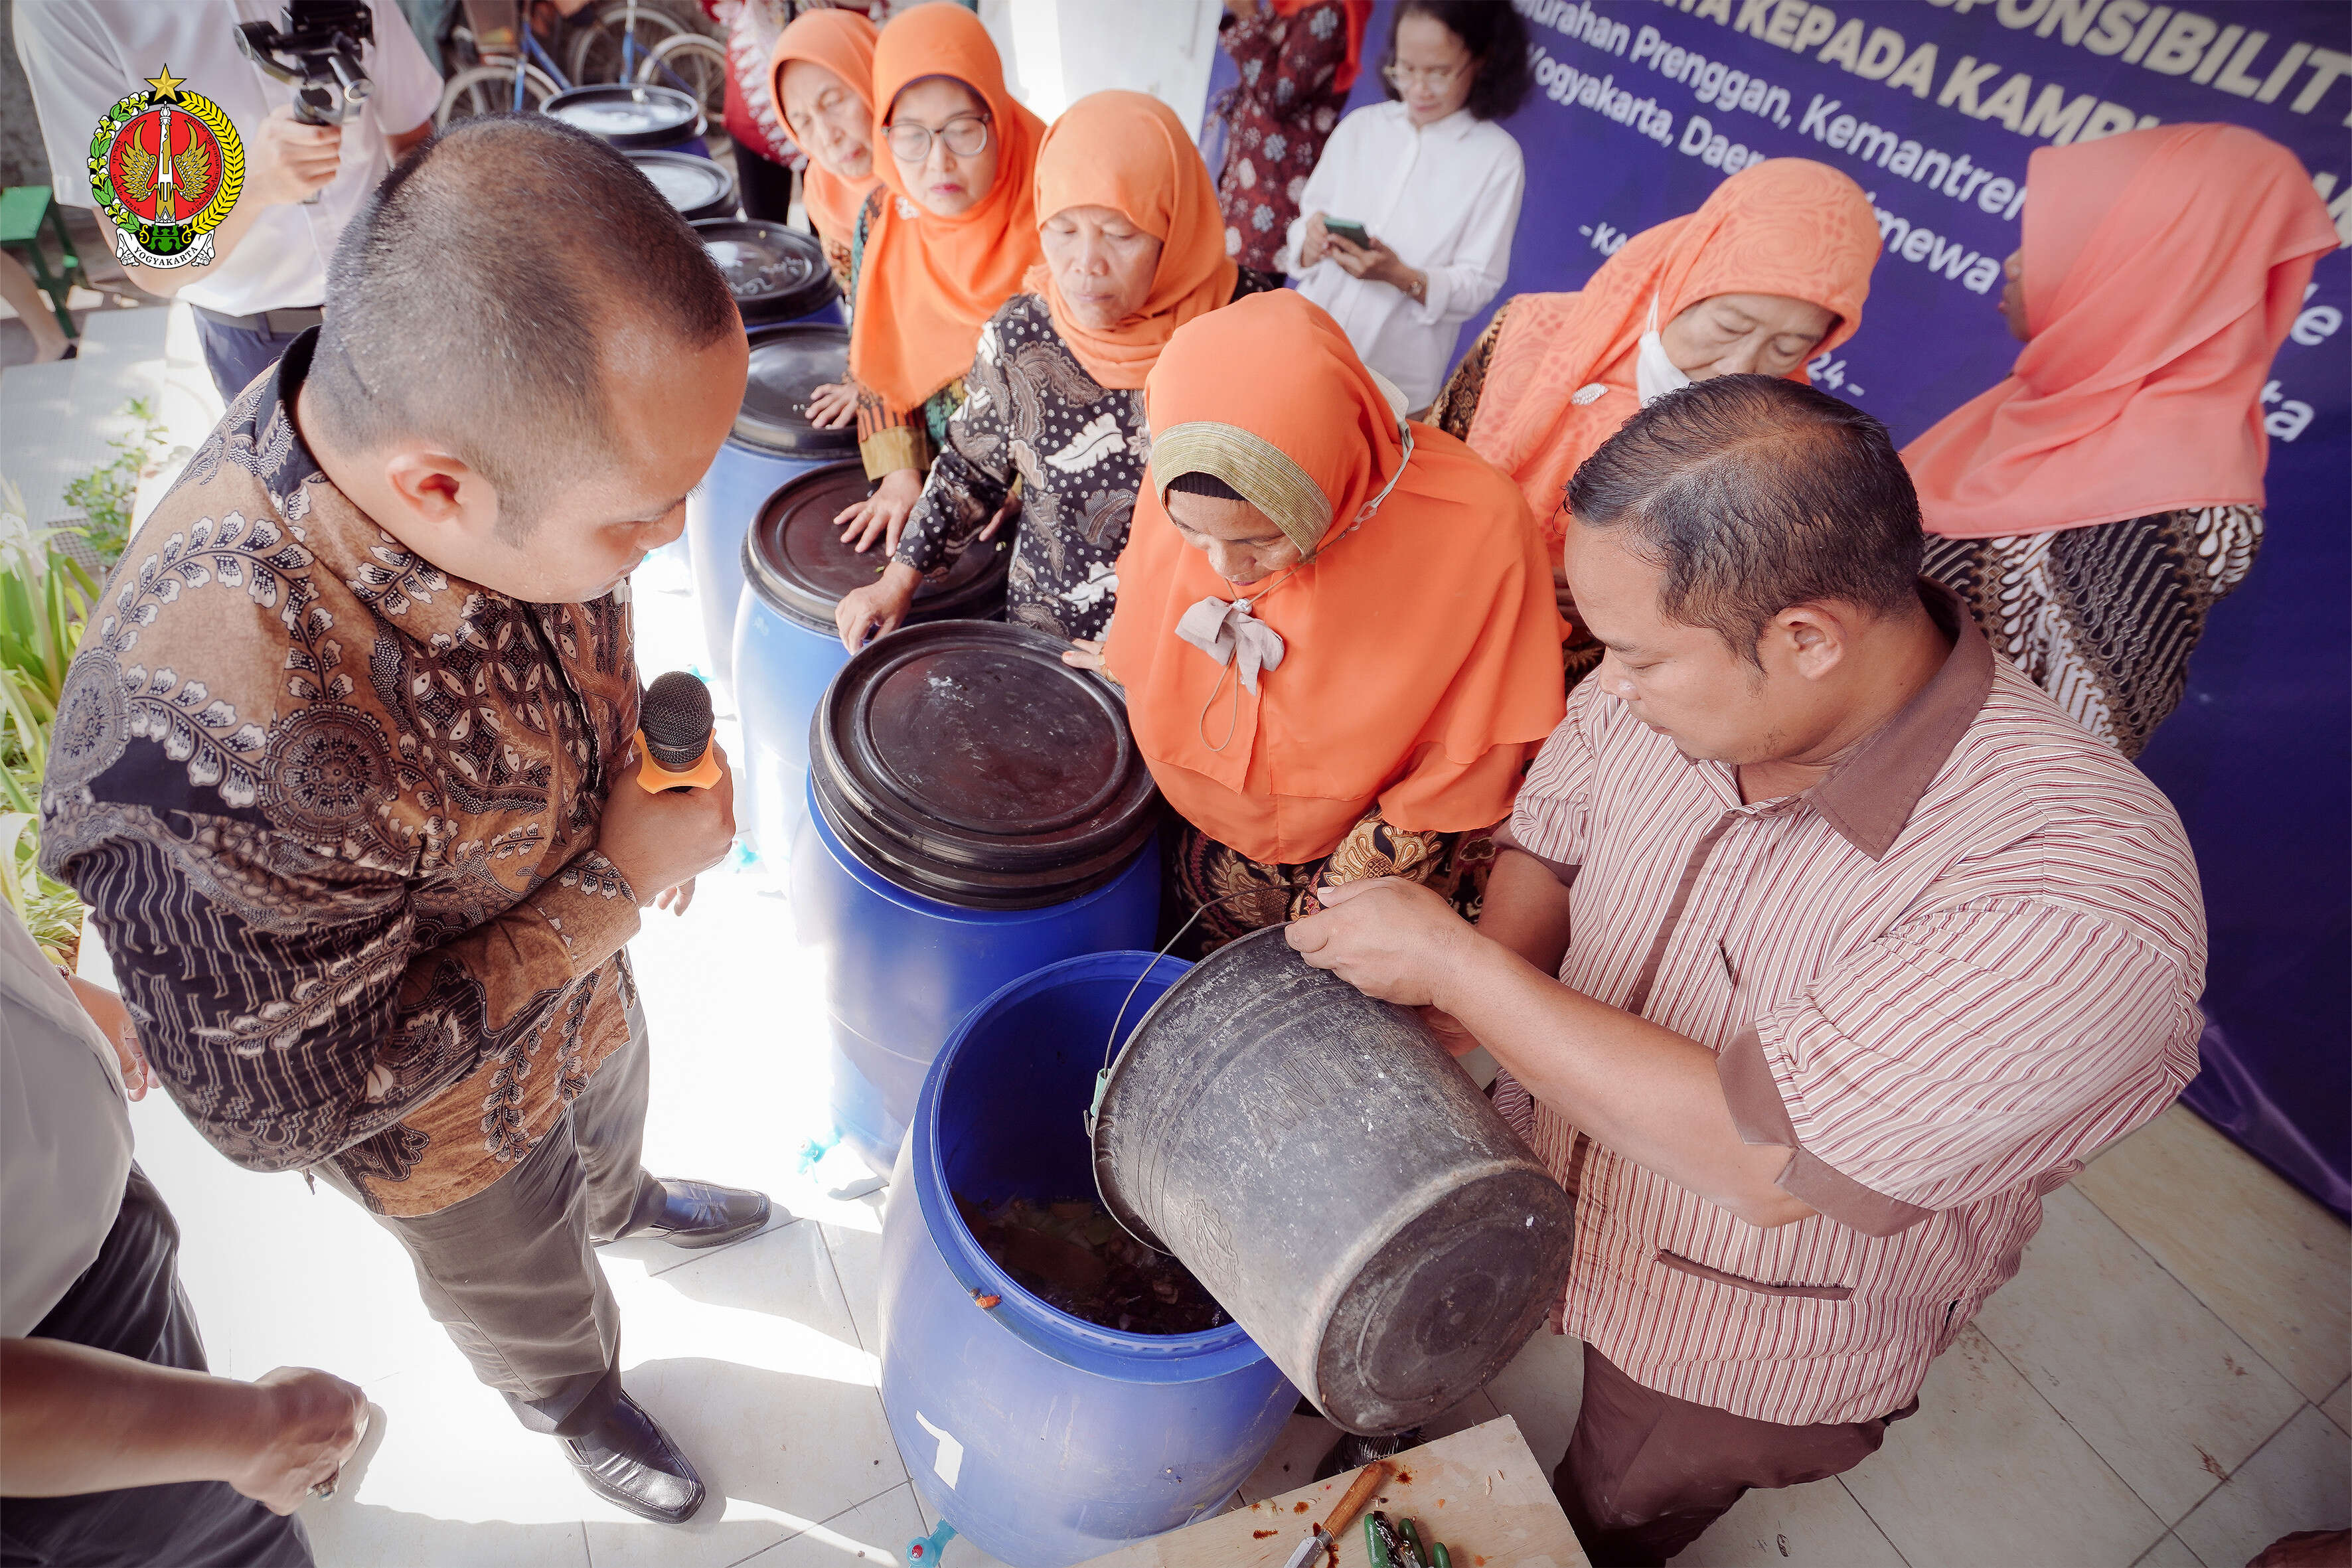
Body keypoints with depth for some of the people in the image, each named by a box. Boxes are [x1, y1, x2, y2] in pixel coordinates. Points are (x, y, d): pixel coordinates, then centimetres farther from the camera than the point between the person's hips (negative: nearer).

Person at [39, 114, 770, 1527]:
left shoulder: (483, 420, -24)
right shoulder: (203, 730, -46)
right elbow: (286, 1099, -31)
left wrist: (649, 806, -6)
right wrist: (620, 882, -31)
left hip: (582, 967, 5)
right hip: (449, 1110, -4)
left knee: (611, 1119, 37)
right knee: (531, 1295, 28)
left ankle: (622, 1199, 71)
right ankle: (572, 1398, 62)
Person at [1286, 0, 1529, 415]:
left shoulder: (1498, 158, -4)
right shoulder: (1359, 127, 5)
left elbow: (1479, 287, -7)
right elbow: (1304, 221, 8)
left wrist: (1400, 276, -24)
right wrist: (1311, 243, -16)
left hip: (1397, 378, -3)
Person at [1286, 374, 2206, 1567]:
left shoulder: (2084, 903, -38)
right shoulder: (1673, 675, -22)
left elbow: (1764, 1165, -36)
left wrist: (1454, 965, -34)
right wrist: (1460, 1019, -22)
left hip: (1741, 1360, -3)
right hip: (1532, 1189, 4)